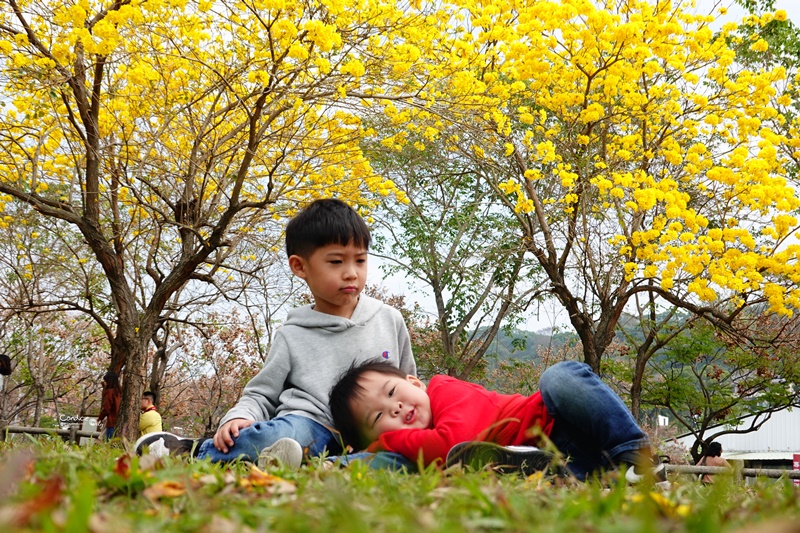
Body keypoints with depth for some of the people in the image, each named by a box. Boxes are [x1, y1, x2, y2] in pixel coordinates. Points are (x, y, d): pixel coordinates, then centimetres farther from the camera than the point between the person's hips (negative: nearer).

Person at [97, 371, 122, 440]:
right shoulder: (119, 391, 11)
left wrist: (100, 418, 7)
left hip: (112, 423, -7)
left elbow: (106, 408, -10)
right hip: (119, 422, 7)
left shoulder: (110, 391, -9)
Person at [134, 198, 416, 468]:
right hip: (309, 423, -2)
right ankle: (193, 450, -21)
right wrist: (239, 418, -9)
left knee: (402, 457, -35)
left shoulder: (390, 320, 14)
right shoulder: (292, 336, 9)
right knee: (289, 434, -40)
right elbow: (260, 395, 12)